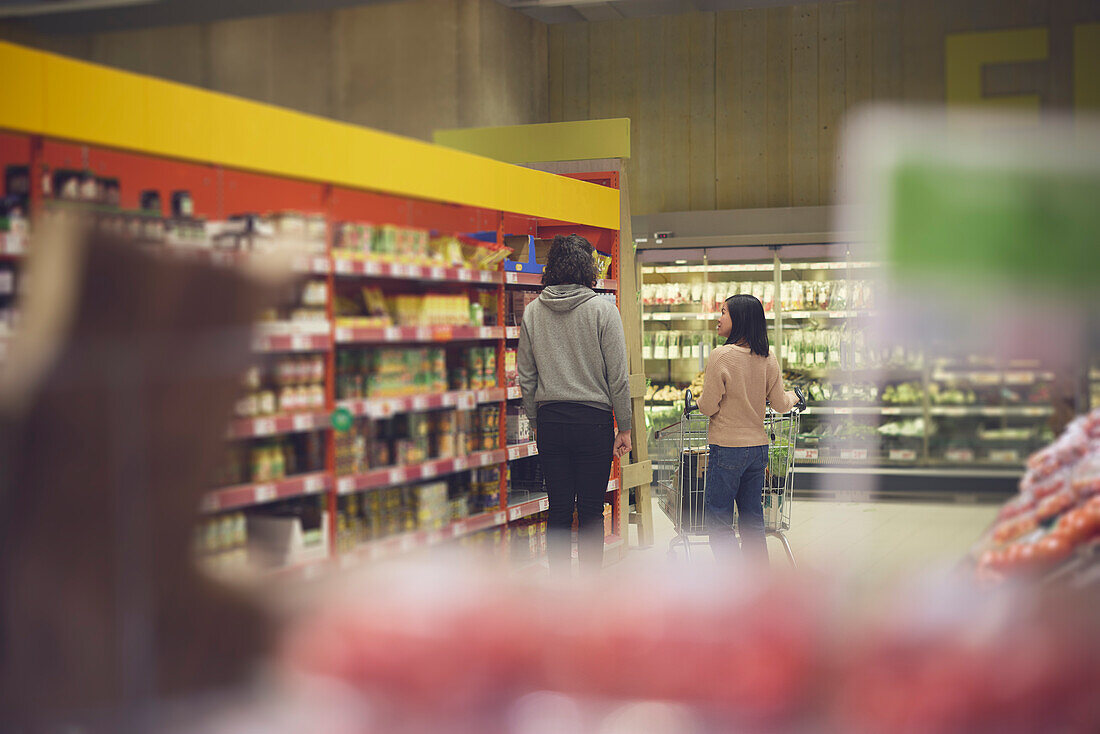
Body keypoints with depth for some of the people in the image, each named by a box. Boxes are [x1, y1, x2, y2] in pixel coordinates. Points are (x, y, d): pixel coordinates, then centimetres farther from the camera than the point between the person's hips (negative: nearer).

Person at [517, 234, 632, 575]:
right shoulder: (603, 309, -7)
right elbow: (618, 376, -7)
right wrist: (625, 428, 1)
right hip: (593, 419, -3)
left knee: (559, 509, 9)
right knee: (590, 510, 4)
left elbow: (525, 376, 8)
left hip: (549, 419, 3)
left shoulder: (532, 312, 4)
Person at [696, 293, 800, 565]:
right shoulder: (768, 358, 1)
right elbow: (780, 405, 6)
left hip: (727, 448, -6)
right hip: (759, 448, 6)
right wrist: (792, 397, 28)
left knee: (718, 520, 3)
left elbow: (708, 407, -12)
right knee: (752, 521, 15)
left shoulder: (721, 356, -15)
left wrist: (699, 401, 11)